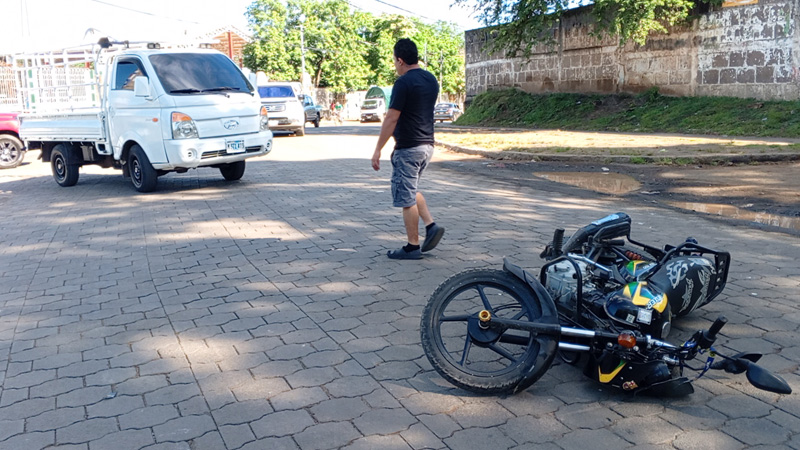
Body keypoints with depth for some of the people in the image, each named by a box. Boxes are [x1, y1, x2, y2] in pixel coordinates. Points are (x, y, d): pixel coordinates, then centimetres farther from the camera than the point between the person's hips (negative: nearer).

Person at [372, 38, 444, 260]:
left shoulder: (404, 83, -16)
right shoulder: (431, 80, 9)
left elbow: (391, 119, -17)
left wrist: (378, 149, -13)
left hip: (408, 148, -9)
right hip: (427, 145, 9)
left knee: (406, 198, 1)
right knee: (411, 190, 23)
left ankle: (413, 247, 8)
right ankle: (432, 226, 10)